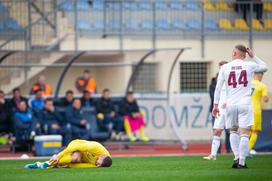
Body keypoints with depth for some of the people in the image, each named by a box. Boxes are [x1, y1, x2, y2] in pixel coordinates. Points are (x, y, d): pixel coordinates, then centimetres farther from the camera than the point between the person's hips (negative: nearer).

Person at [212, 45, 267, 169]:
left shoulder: (225, 67, 3)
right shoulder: (249, 66, 1)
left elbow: (218, 87, 2)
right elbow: (264, 67, 20)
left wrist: (216, 105, 6)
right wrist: (253, 56, 20)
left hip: (231, 104, 2)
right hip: (245, 104, -2)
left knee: (233, 132, 19)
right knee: (244, 134, -2)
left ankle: (237, 157, 4)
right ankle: (241, 162, -8)